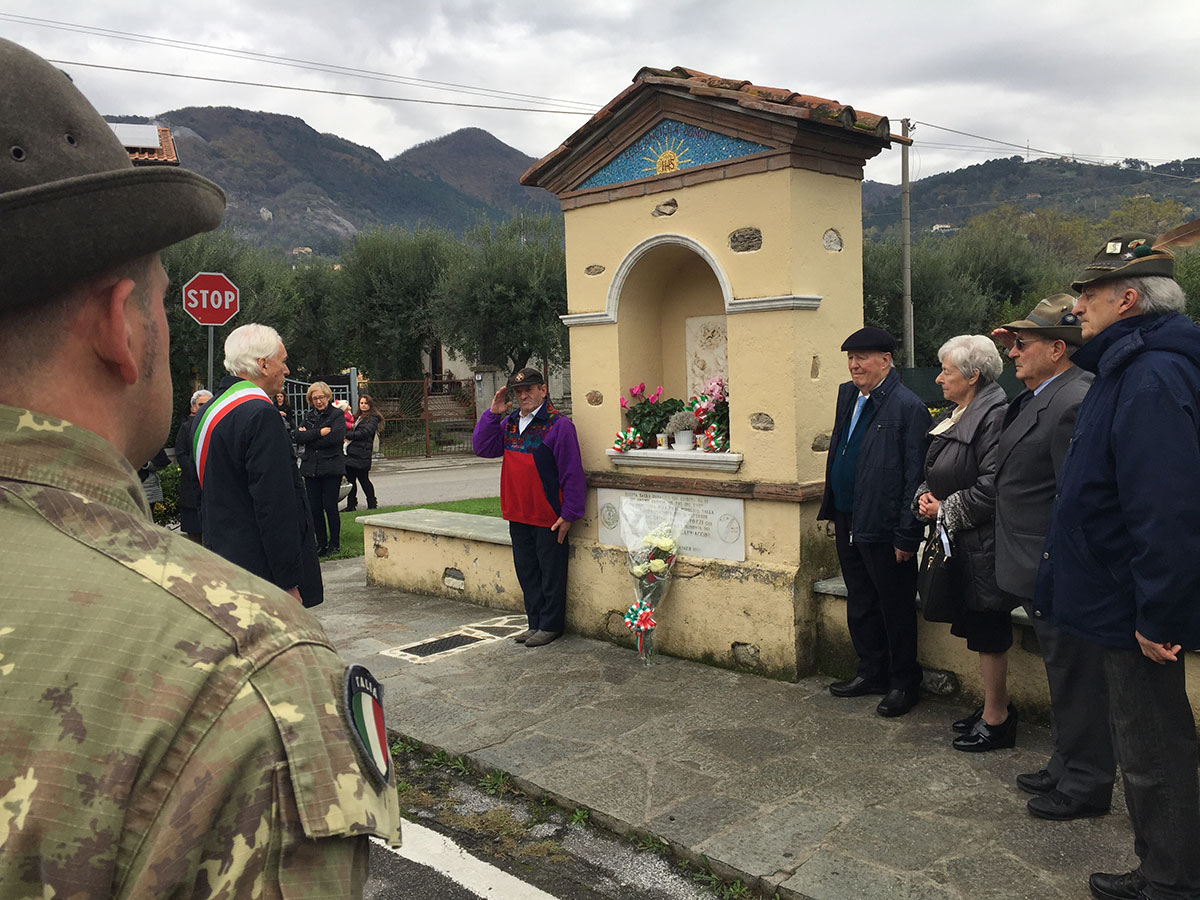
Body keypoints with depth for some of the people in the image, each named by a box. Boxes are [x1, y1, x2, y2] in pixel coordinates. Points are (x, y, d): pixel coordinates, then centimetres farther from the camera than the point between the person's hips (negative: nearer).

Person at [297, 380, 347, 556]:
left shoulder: (337, 414, 1)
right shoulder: (308, 416, 15)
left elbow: (336, 437, -16)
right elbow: (298, 437, 0)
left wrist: (309, 437, -7)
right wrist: (320, 432, -12)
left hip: (331, 468, -5)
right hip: (310, 468, 5)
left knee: (330, 507, -4)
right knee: (314, 508, 5)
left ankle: (335, 543, 10)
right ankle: (321, 543, 17)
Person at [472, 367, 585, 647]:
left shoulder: (558, 425, -12)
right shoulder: (509, 422, 11)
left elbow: (572, 473, -13)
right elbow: (482, 448, 7)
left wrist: (569, 514, -15)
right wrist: (492, 414, -2)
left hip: (548, 518, -7)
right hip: (517, 515, 7)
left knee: (551, 572, 5)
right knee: (526, 570, 15)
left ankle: (551, 625, 17)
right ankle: (535, 623, 27)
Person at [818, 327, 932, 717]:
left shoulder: (908, 406, -14)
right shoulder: (847, 395, 9)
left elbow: (914, 476, -16)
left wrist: (906, 535, -17)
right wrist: (832, 509, 15)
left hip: (883, 526, -8)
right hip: (848, 521, 8)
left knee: (895, 608, 6)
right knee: (859, 603, 18)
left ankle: (904, 683, 22)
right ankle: (871, 672, 34)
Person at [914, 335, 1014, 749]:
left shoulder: (994, 416, -18)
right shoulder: (952, 414, 13)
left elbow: (992, 486, -24)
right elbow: (937, 473, 21)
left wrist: (945, 510, -13)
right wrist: (924, 497, 1)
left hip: (982, 544, -10)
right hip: (957, 543, 10)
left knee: (988, 633, 2)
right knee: (978, 628, 18)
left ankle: (996, 719, 15)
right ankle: (996, 704, 32)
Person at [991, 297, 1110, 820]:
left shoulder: (1075, 403, -22)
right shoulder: (1037, 395, 9)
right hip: (1040, 575, 11)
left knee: (1076, 679, 5)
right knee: (1063, 674, 22)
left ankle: (1087, 785, 21)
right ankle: (1069, 767, 37)